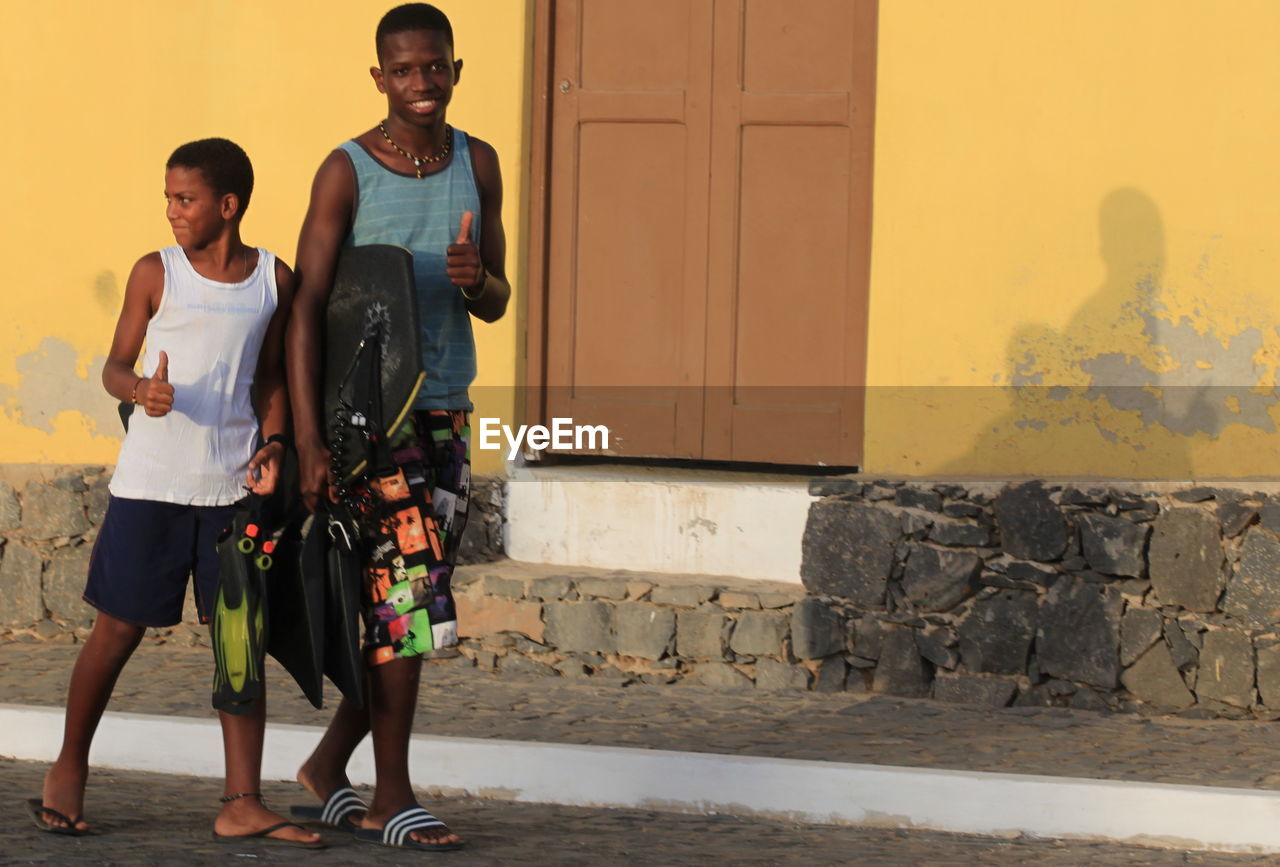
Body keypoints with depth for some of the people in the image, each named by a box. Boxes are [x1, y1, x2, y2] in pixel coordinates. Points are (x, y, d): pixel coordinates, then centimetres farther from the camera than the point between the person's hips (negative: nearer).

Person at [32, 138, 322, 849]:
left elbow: (271, 377, 13)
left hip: (233, 487, 2)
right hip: (149, 483, -2)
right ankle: (69, 769, 22)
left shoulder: (274, 279, 6)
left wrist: (271, 445, -3)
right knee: (119, 629, 3)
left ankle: (242, 805, 1)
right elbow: (116, 365, 3)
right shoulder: (156, 273, 1)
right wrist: (142, 390, -20)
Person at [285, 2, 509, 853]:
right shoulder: (347, 171, -10)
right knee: (407, 592, -11)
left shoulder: (478, 165, 5)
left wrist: (475, 281, -17)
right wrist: (307, 439, -21)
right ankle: (394, 797, -4)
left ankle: (329, 765, 23)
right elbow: (306, 308, -14)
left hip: (447, 408, 6)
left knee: (414, 605, 8)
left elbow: (497, 303, 9)